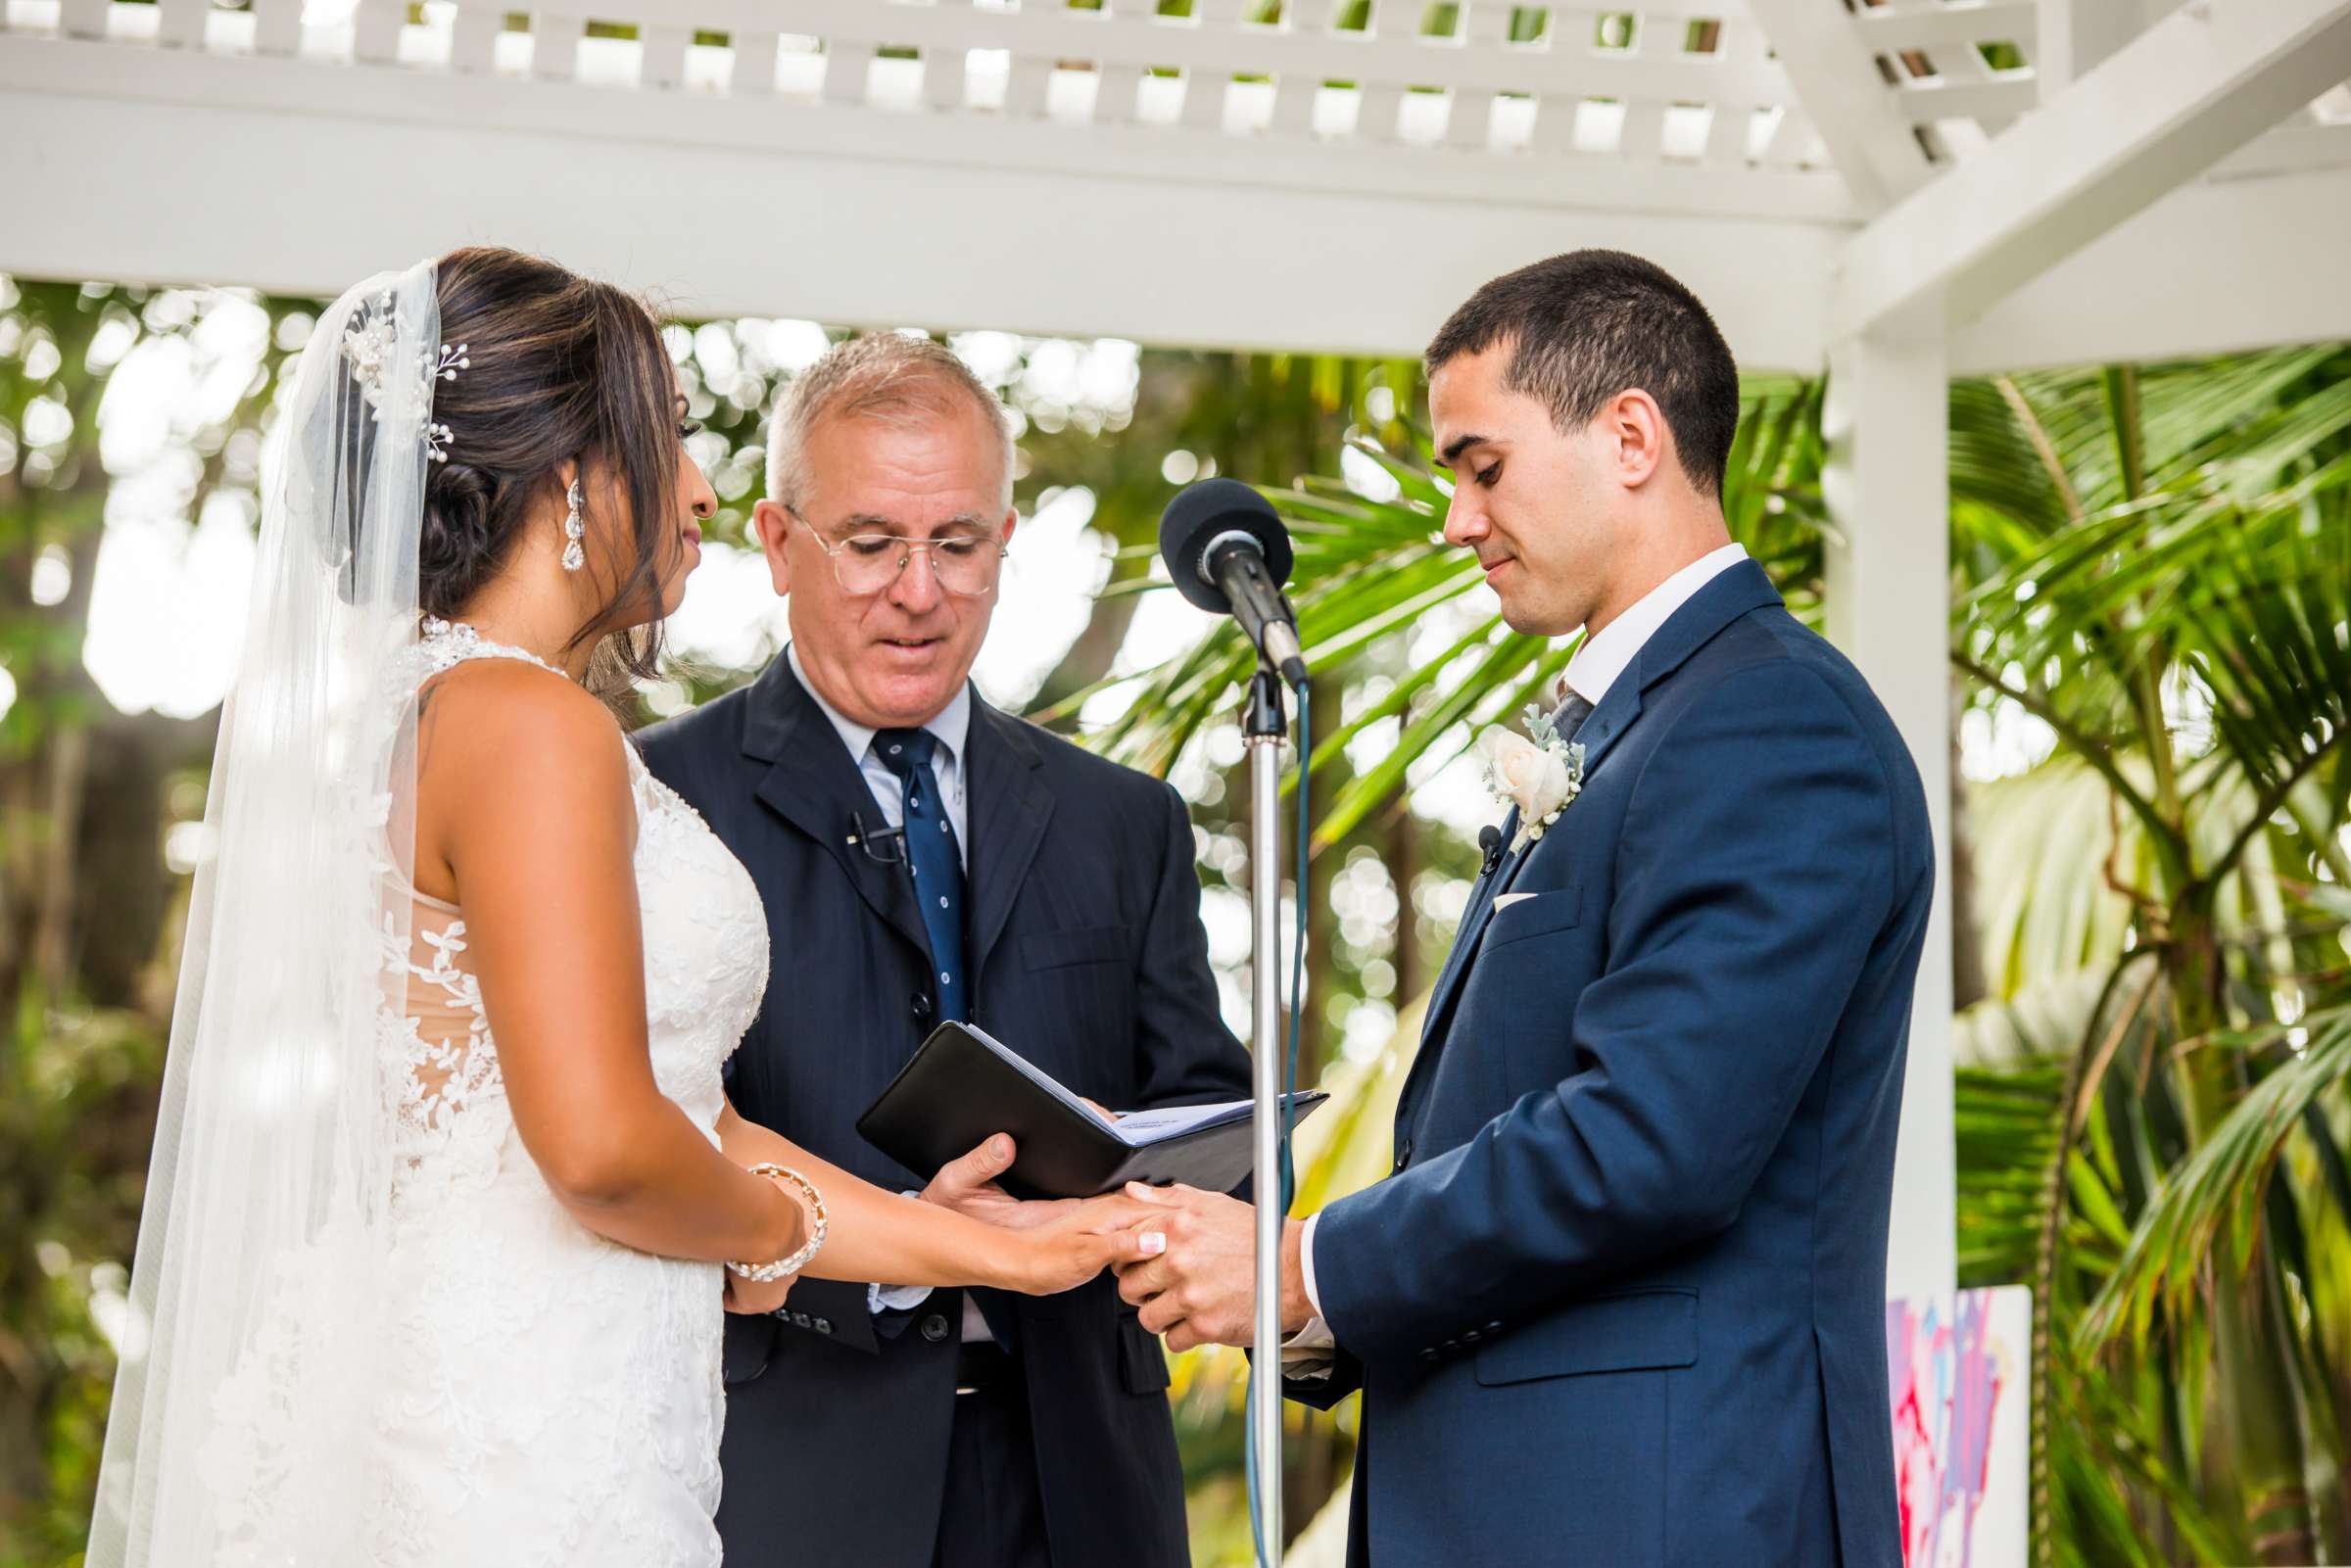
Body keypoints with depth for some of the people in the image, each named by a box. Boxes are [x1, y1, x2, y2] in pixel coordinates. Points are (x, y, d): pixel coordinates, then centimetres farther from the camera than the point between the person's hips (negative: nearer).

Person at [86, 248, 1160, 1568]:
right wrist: (773, 1233, -2)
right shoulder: (530, 724, -13)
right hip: (524, 1459, -9)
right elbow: (602, 1145, -23)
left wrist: (996, 1250, 15)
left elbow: (693, 1121, 14)